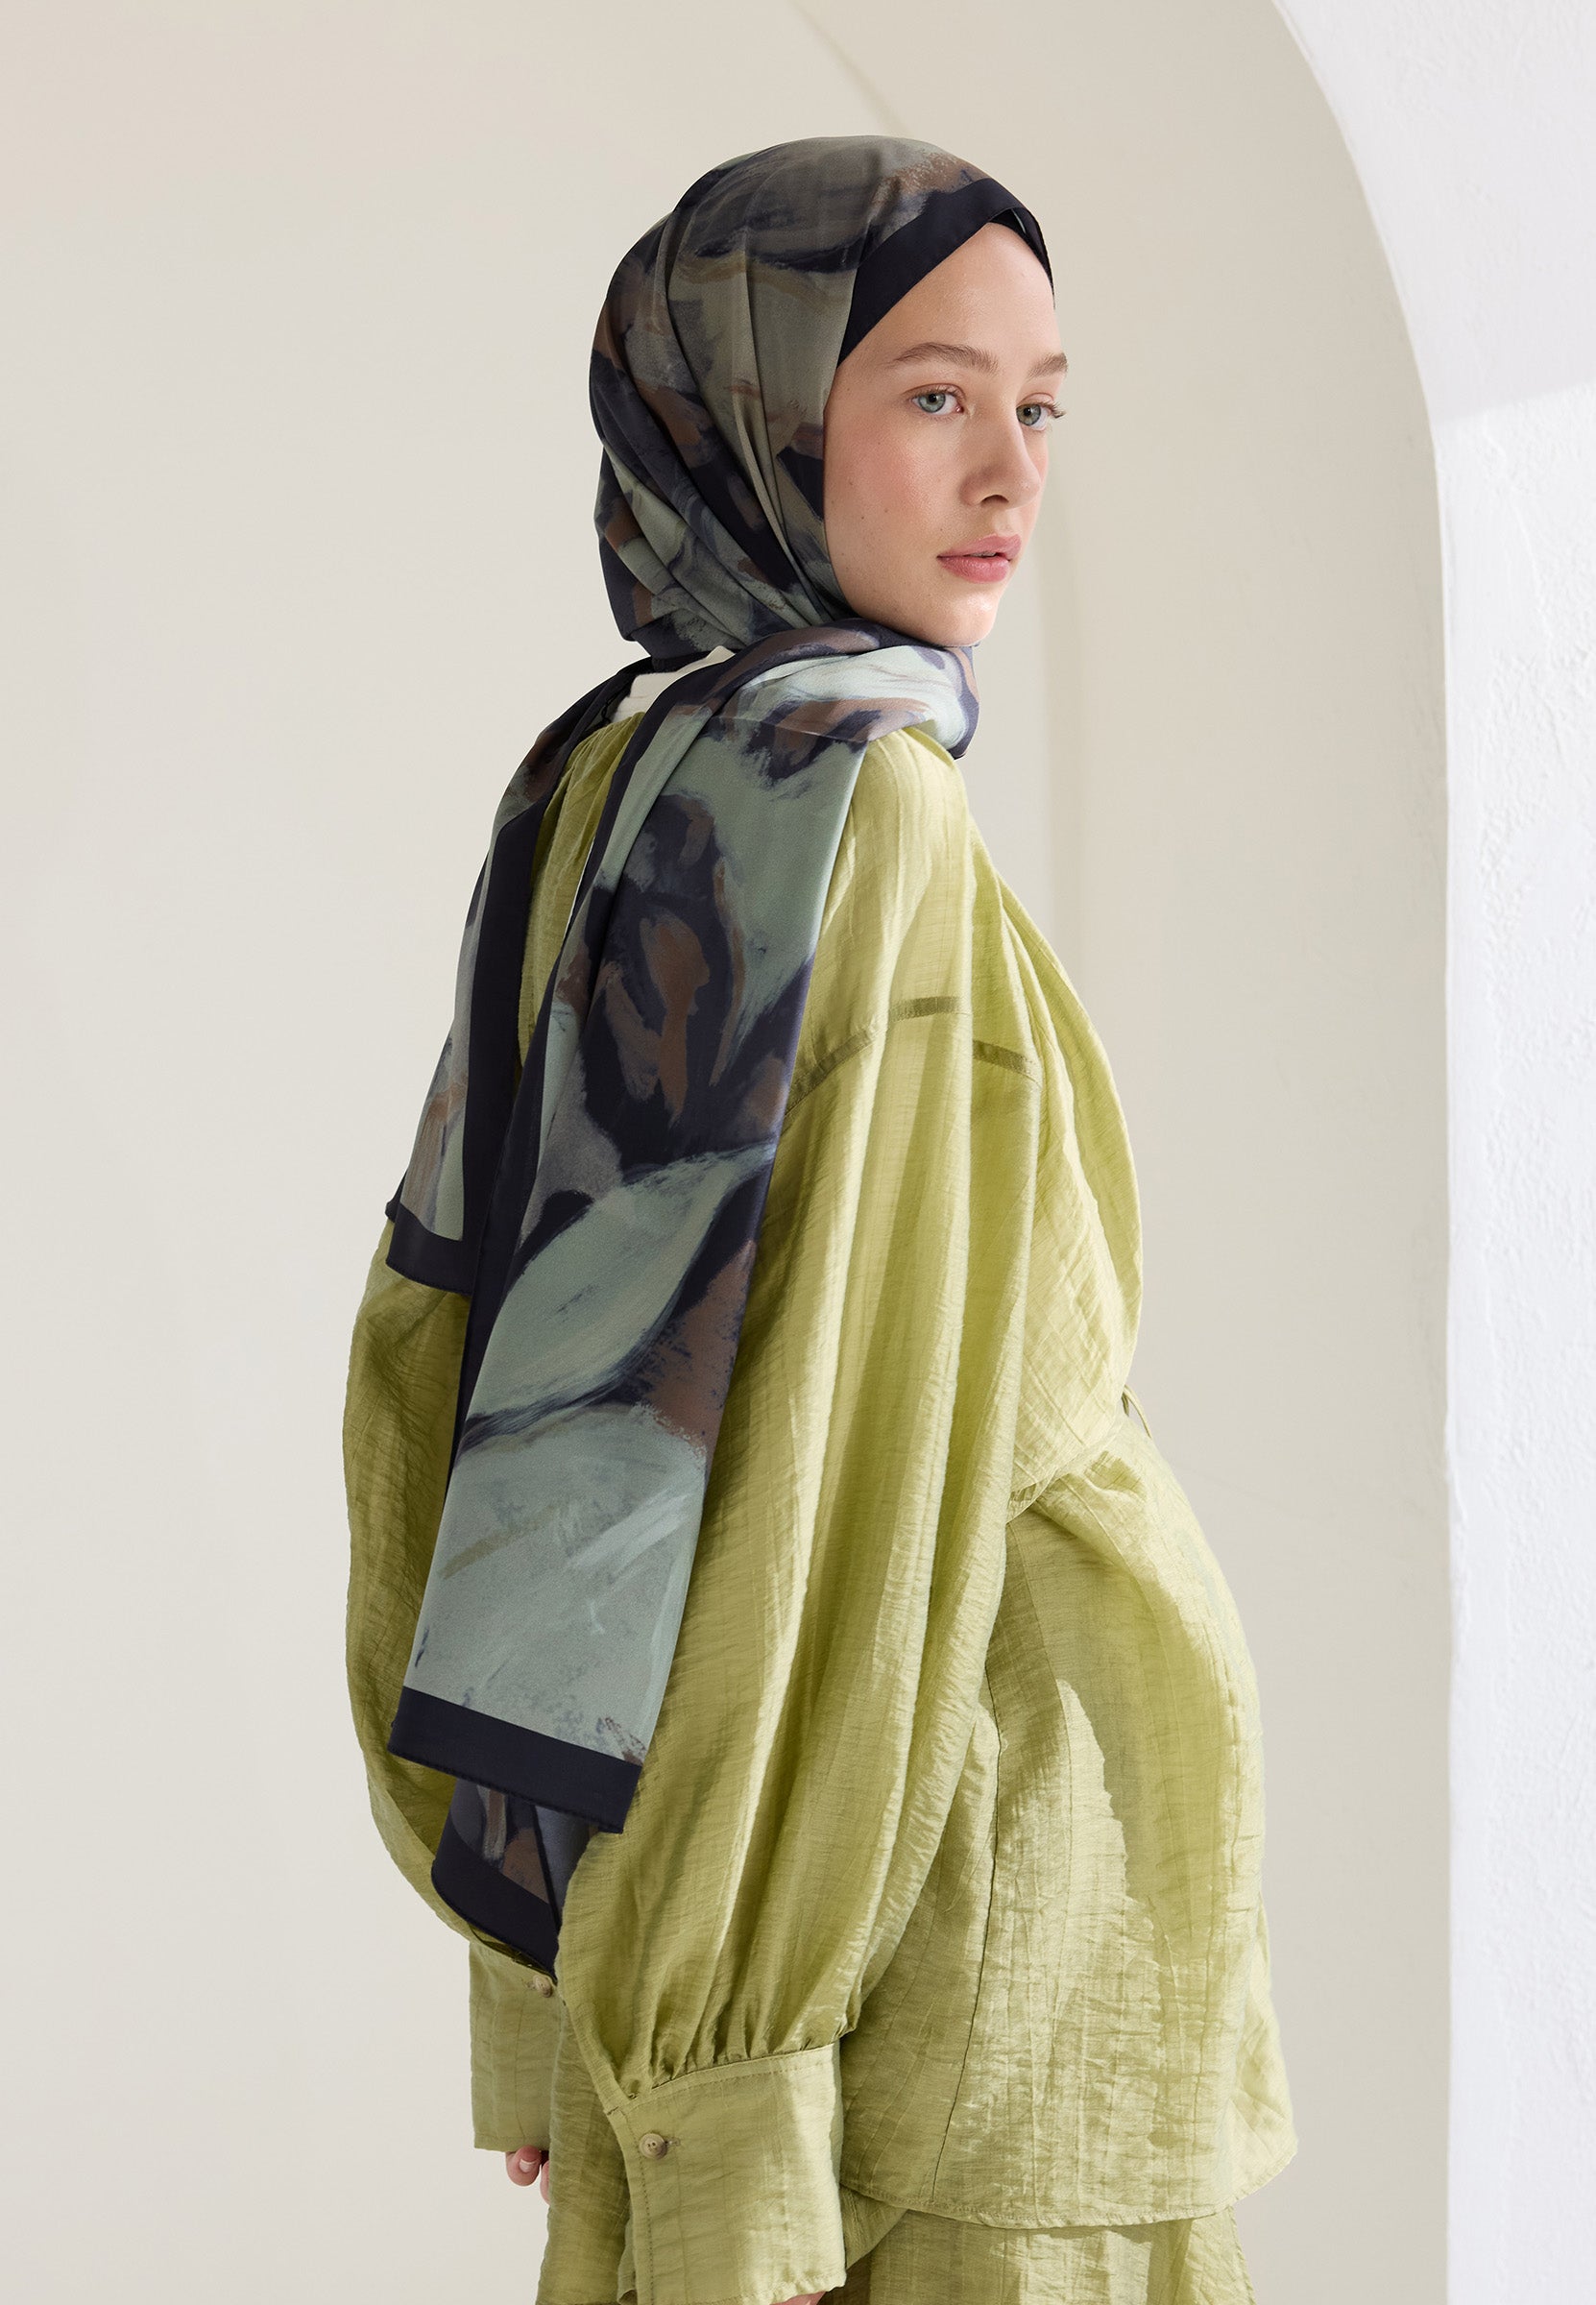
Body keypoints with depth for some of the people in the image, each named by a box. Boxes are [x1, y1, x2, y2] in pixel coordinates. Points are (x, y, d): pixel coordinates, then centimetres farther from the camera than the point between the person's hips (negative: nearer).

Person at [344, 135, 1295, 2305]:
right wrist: (734, 2120, -21)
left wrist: (553, 1967, 15)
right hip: (941, 1895, -9)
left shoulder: (602, 794, 8)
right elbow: (775, 1445, -23)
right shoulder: (848, 806, -17)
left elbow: (444, 1340, 10)